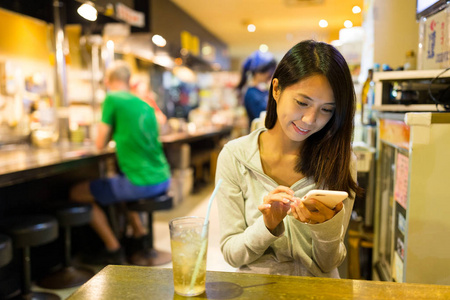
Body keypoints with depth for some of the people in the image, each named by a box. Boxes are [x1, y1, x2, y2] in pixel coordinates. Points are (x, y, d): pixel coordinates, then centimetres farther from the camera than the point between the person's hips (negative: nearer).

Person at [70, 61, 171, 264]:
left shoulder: (112, 99, -7)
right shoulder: (145, 106, 12)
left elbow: (100, 144, -2)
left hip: (141, 184, -7)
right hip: (163, 180, 8)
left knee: (78, 192, 10)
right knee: (120, 182, 36)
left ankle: (113, 249, 10)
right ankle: (139, 233, 29)